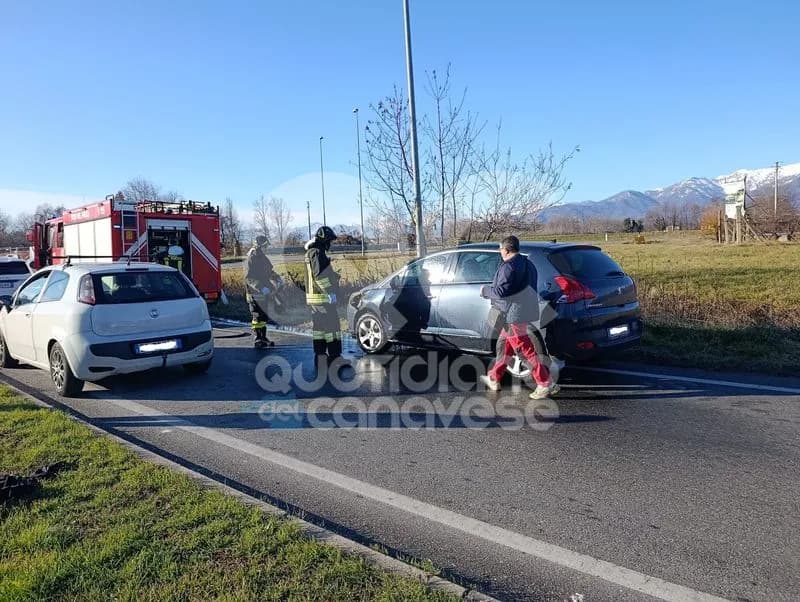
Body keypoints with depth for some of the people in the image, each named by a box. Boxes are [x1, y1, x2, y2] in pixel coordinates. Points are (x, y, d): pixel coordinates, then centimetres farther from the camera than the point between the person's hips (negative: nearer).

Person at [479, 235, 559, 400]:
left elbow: (501, 291, -23)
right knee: (504, 344, 19)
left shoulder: (508, 266, -17)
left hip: (515, 314, -10)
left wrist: (485, 290, -5)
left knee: (526, 350, -6)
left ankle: (546, 384, -4)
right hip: (524, 311, 10)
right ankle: (494, 379, 29)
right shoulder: (526, 263, 14)